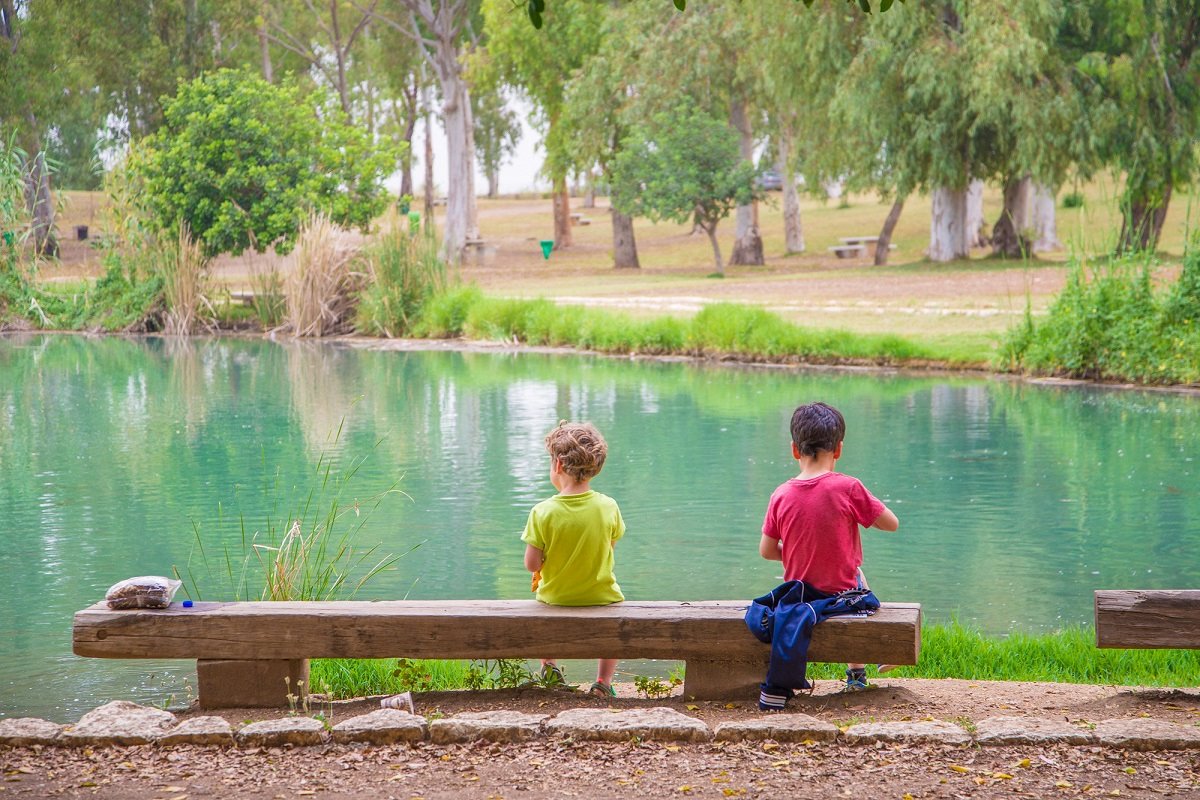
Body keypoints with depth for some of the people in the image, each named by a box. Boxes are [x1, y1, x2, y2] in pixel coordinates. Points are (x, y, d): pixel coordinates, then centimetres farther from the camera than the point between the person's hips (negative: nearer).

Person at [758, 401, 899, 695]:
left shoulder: (781, 495, -8)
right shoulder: (848, 488, -17)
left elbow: (766, 551, 0)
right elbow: (892, 524, -7)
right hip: (843, 594, -3)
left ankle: (857, 673, 39)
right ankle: (856, 671, 39)